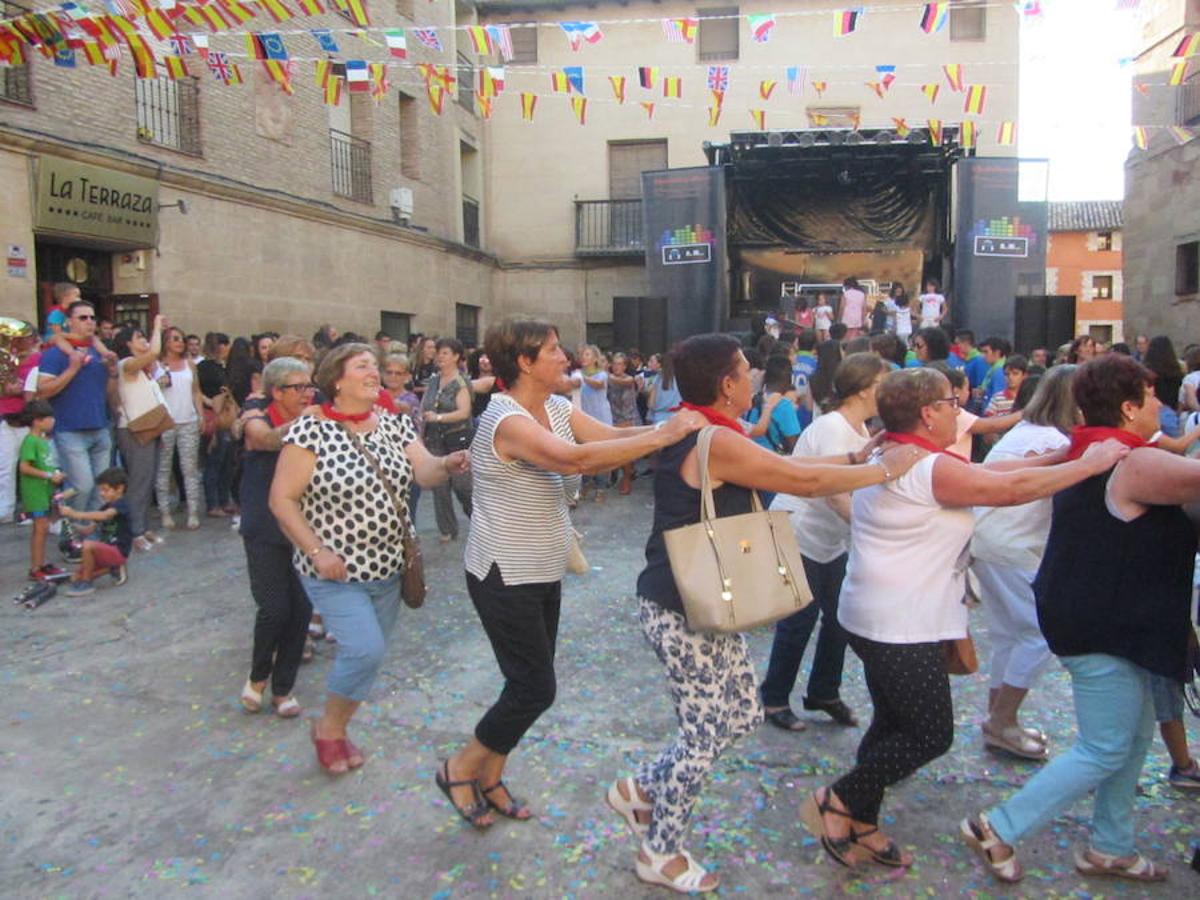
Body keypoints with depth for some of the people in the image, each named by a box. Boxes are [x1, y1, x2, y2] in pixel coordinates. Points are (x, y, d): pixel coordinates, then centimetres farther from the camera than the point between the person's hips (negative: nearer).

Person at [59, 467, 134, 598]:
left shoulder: (121, 505, -14)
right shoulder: (105, 507, 13)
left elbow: (104, 515, -35)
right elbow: (90, 529, 9)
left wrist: (75, 514, -41)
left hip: (119, 551, -9)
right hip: (107, 550, 9)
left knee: (88, 545, -32)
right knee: (75, 579, 5)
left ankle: (87, 584, -16)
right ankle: (114, 568, 15)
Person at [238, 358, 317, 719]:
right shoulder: (258, 420, -6)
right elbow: (270, 439, -30)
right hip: (266, 531, -3)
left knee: (302, 609, 2)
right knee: (275, 609, -9)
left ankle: (283, 688, 21)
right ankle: (258, 676, 22)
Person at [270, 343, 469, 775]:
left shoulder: (394, 425, 3)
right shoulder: (310, 430, -12)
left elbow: (423, 472, -8)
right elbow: (282, 499, -12)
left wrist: (446, 464, -30)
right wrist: (316, 551, -19)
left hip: (388, 567, 6)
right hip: (336, 571, -5)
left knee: (367, 653, 15)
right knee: (366, 650, -16)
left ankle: (339, 730, 39)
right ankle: (327, 727, 13)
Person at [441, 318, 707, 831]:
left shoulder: (556, 408, 3)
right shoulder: (506, 419, -24)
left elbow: (611, 436, -3)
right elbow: (576, 459, -37)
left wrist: (672, 425, -19)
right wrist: (663, 437, -35)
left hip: (543, 573, 9)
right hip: (505, 577, -9)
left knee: (530, 684, 15)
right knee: (535, 688, -3)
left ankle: (490, 778, 33)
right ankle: (460, 770, 20)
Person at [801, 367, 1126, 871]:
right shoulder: (929, 468, -20)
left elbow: (984, 472, 13)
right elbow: (1010, 489, -18)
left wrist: (1057, 455, 11)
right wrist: (1091, 464, -5)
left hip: (876, 620, 10)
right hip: (902, 629, -10)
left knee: (892, 725, 18)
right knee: (931, 735, 3)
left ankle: (859, 827, 28)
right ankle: (838, 802, 8)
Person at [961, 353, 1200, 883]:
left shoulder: (1088, 456, 8)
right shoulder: (1137, 465, -22)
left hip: (1100, 621, 10)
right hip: (1103, 632, -10)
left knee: (1135, 737, 20)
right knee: (1106, 750, -1)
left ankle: (1111, 847, 33)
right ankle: (998, 829, 4)